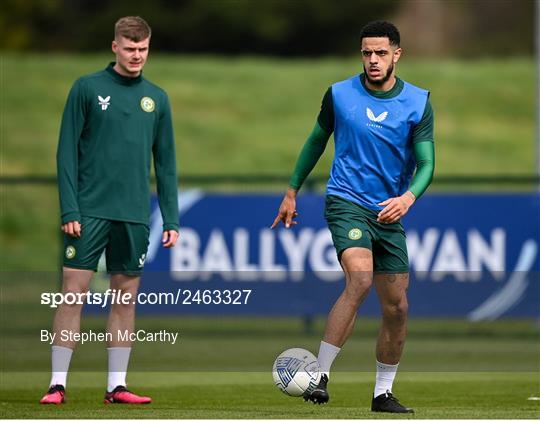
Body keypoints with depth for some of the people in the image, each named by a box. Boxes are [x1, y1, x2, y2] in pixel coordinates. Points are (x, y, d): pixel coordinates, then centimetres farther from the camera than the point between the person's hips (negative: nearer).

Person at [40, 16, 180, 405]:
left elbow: (166, 163, 13)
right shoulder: (87, 89, 0)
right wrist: (69, 210, -10)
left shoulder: (156, 98, 11)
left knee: (126, 299, 5)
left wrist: (171, 219, 7)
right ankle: (58, 383, -2)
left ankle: (117, 385, 10)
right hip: (90, 211, -3)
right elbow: (67, 152, -2)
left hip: (134, 215, 3)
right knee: (73, 292, -6)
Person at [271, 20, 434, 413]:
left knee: (397, 307, 4)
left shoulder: (418, 102, 0)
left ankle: (384, 393, 20)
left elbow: (426, 163, -3)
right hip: (347, 203, -3)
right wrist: (292, 192, 20)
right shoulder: (339, 94, -1)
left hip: (390, 212, 3)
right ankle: (319, 376, -25)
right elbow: (317, 140, 15)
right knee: (360, 279, -28)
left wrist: (409, 197, -23)